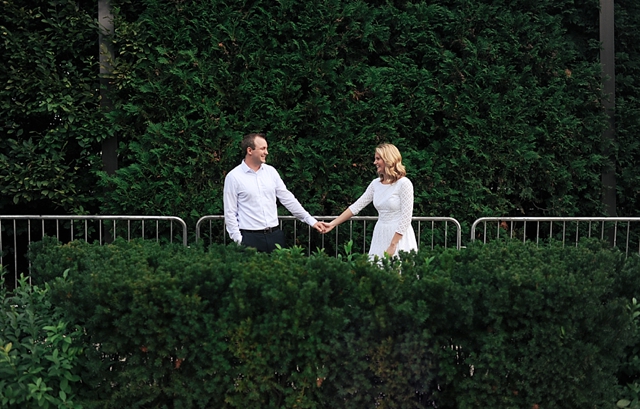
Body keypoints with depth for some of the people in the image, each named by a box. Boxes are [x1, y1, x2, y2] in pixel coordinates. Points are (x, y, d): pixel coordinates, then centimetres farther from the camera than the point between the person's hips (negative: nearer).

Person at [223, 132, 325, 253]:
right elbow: (230, 212, -4)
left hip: (275, 234, 4)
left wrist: (310, 220, 7)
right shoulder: (233, 177, -5)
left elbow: (288, 199, 11)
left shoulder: (271, 171, 8)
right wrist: (238, 240, -10)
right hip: (250, 237, -4)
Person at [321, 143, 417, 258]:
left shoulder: (404, 183, -12)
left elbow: (406, 218, -15)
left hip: (399, 236, -6)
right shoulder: (376, 183, 7)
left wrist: (392, 245, -18)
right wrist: (332, 224, 2)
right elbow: (357, 206, 7)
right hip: (380, 235, 6)